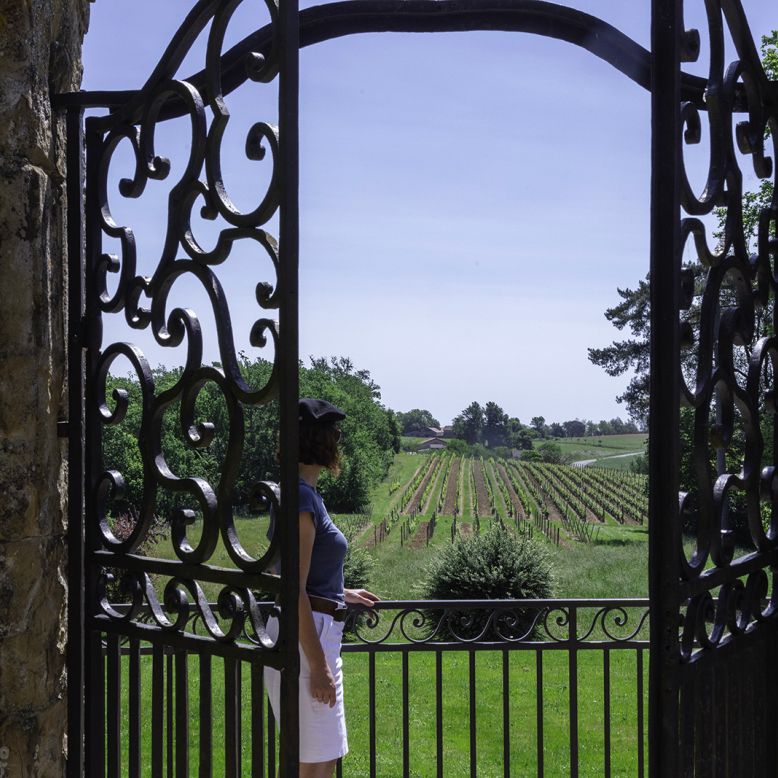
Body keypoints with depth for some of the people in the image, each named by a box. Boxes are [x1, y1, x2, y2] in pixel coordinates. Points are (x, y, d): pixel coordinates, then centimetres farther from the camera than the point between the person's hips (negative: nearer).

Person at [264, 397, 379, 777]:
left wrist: (342, 594, 29)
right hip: (307, 637, -10)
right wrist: (317, 665, -19)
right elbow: (293, 590, -20)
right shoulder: (302, 497, -17)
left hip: (316, 632, 10)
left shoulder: (302, 493, 12)